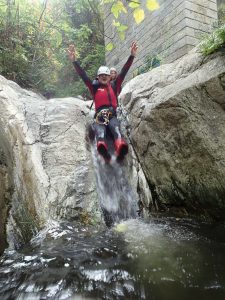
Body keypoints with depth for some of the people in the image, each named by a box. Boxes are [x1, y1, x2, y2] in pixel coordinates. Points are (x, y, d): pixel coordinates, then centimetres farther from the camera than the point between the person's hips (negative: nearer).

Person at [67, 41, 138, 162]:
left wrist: (132, 56, 8)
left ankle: (121, 148, -64)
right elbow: (82, 75, 10)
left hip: (112, 115, 1)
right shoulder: (94, 87, 19)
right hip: (99, 117, -1)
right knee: (100, 133, -34)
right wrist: (74, 61, -2)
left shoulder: (114, 85, 22)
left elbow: (124, 72, 16)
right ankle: (102, 148, -67)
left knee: (116, 129, -34)